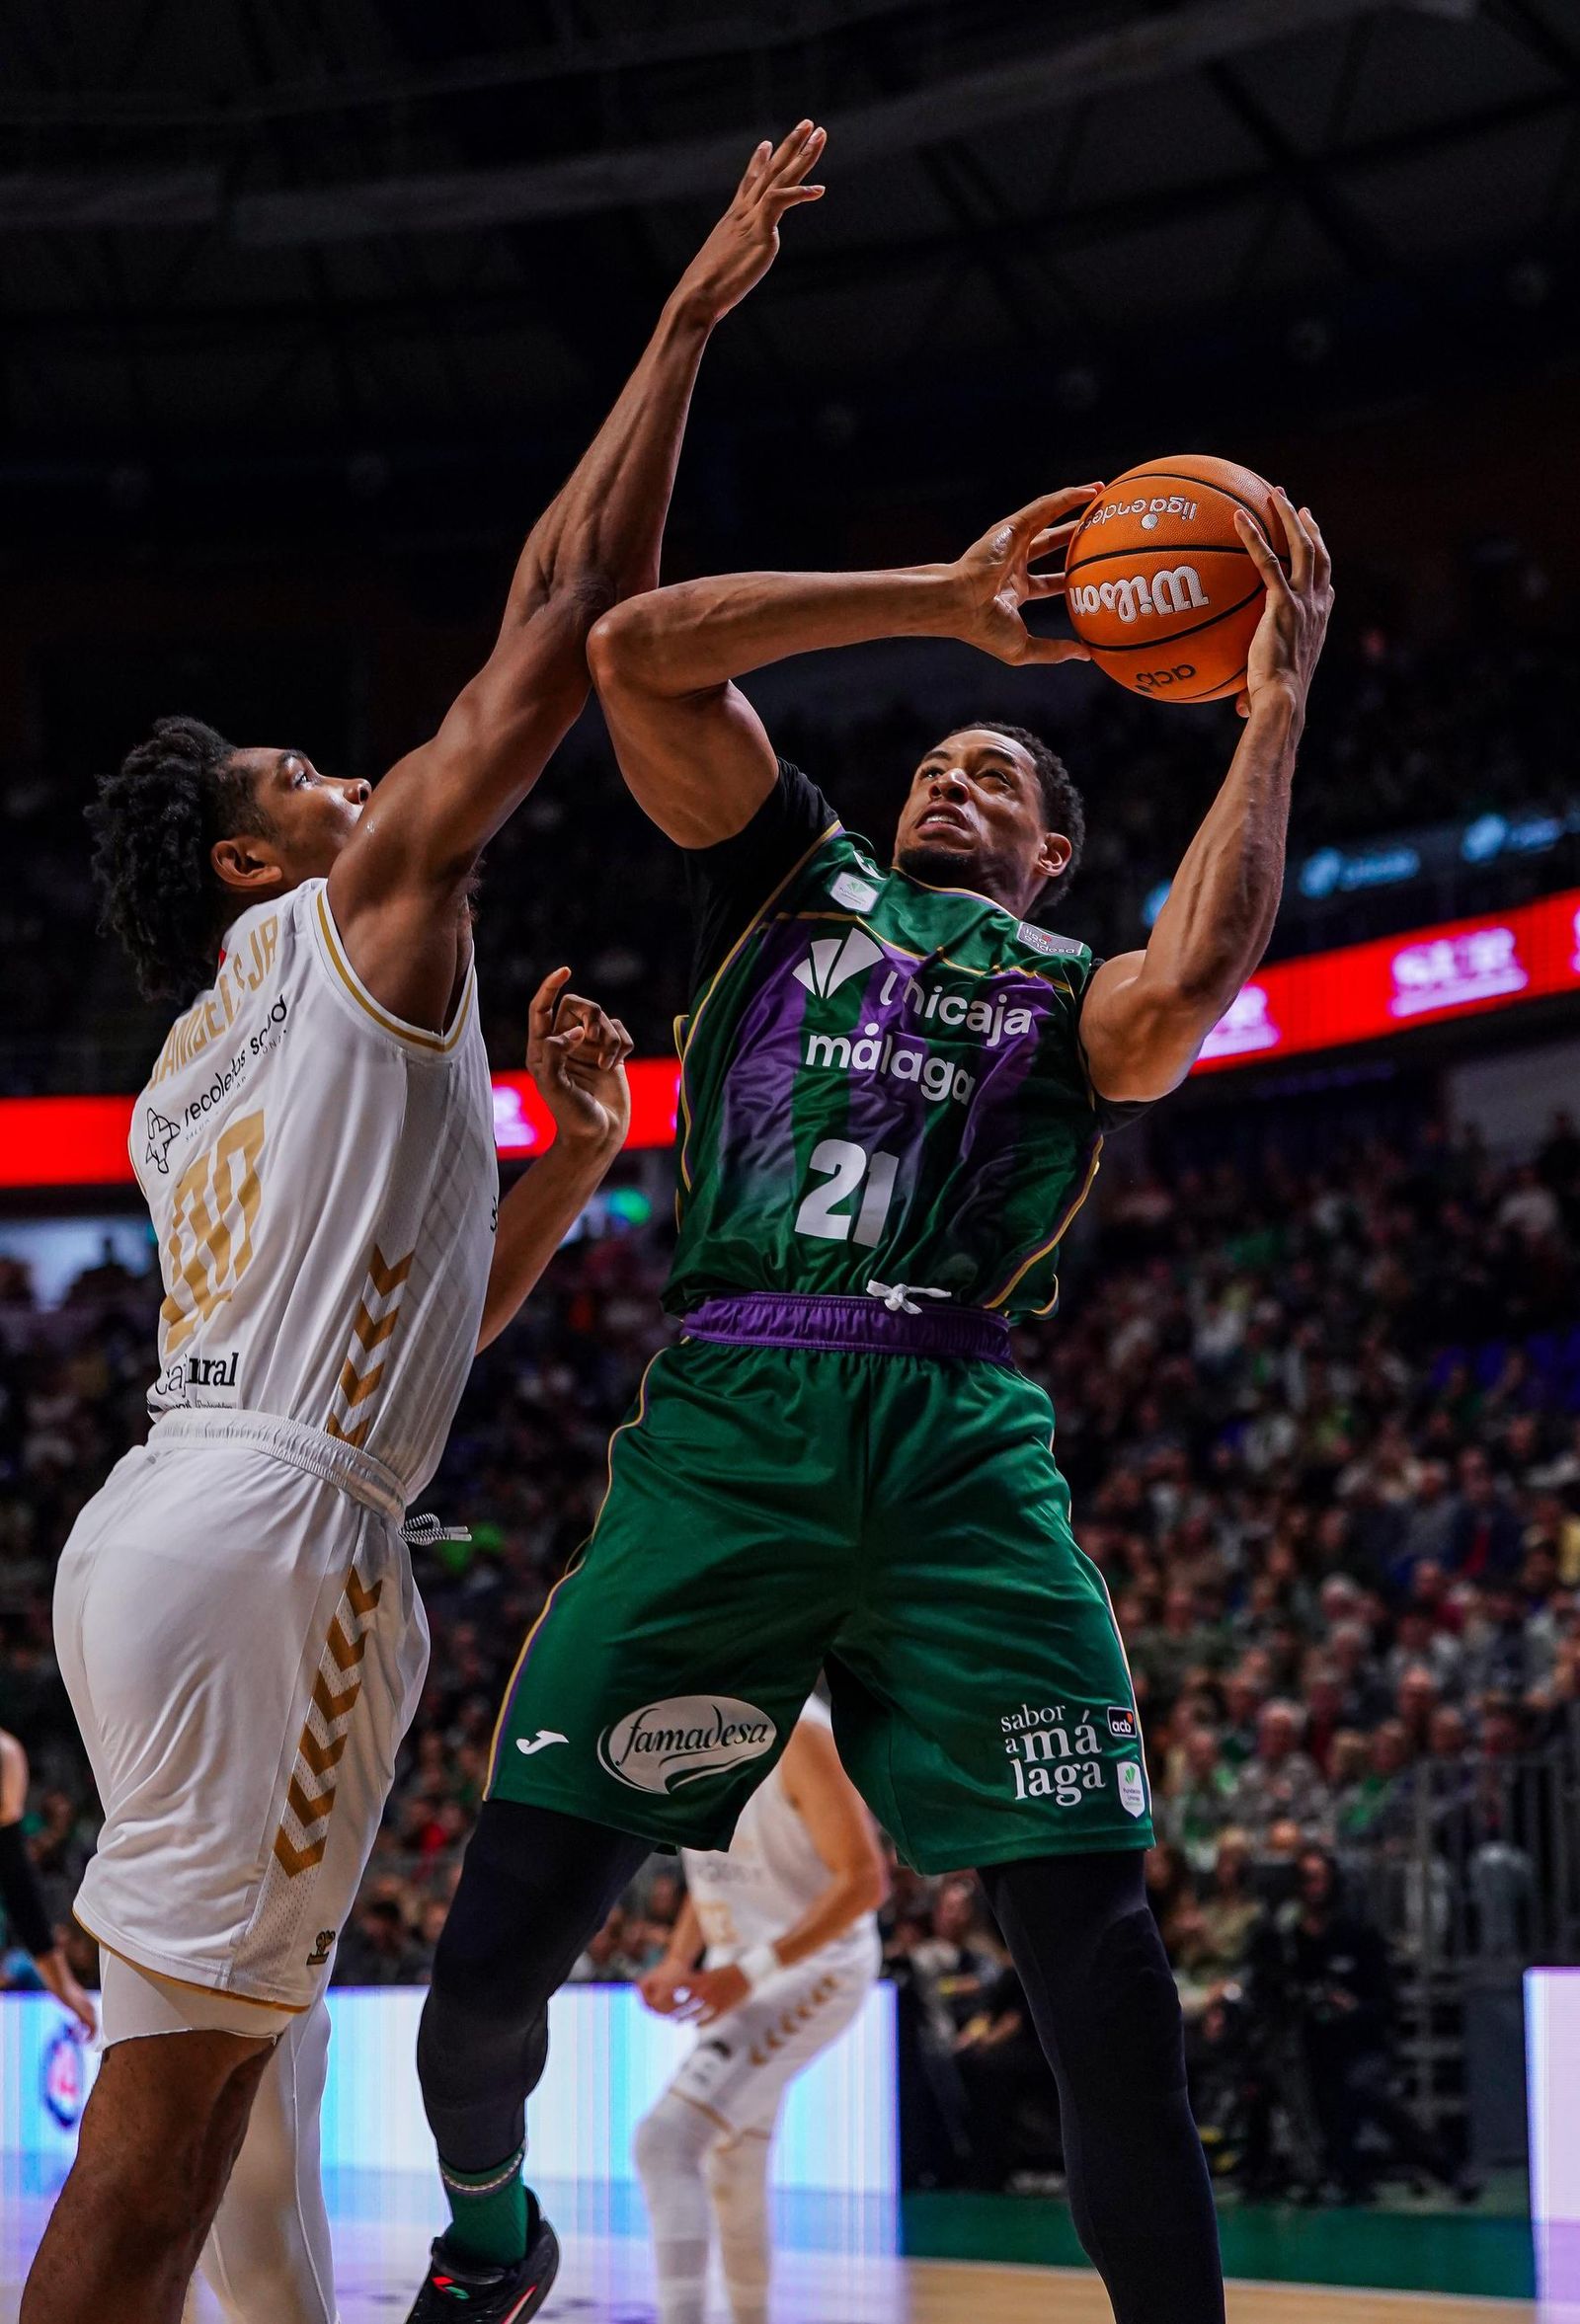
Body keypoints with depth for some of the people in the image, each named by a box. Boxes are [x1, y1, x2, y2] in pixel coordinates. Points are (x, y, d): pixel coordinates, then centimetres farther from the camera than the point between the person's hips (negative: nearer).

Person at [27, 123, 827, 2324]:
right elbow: (561, 622, -2)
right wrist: (690, 317, 4)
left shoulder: (188, 1089, 26)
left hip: (160, 1532, 9)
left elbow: (418, 1312, 30)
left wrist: (574, 1153, 27)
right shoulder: (358, 912, 3)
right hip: (271, 1535, -9)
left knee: (222, 2064, 14)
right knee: (174, 2098, -11)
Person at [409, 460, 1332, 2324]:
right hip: (724, 1423, 0)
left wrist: (1272, 707, 1)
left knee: (1099, 1966, -10)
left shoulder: (1071, 985, 22)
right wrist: (946, 600, 11)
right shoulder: (797, 878, 26)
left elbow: (1195, 981, -4)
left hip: (962, 1452, 0)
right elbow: (634, 653, 13)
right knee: (499, 1944, -3)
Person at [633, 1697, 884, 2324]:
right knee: (729, 2173, 17)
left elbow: (863, 1880, -22)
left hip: (811, 1970, -9)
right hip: (741, 1973, 9)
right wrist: (679, 1960, 4)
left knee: (665, 2140, -22)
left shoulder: (796, 1733, -19)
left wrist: (750, 1971, -25)